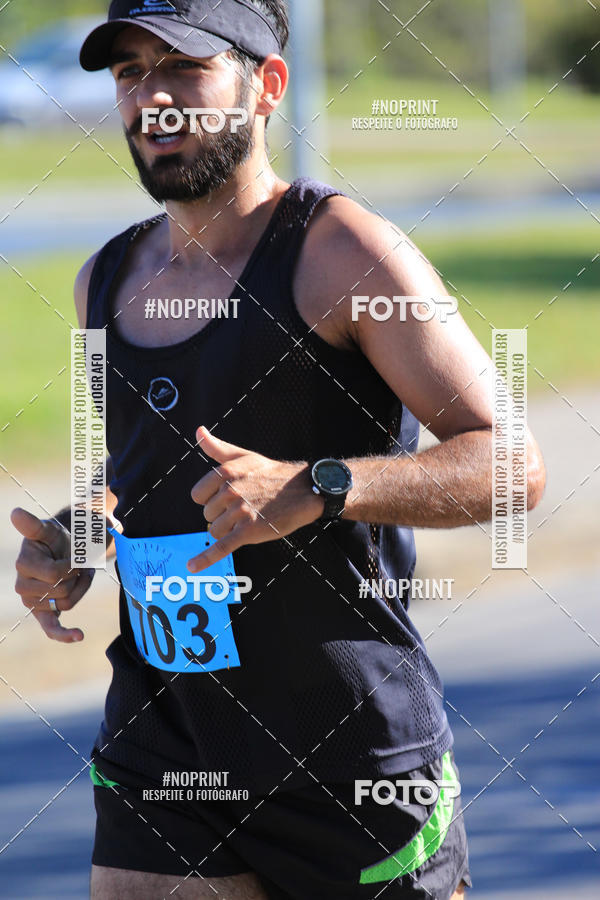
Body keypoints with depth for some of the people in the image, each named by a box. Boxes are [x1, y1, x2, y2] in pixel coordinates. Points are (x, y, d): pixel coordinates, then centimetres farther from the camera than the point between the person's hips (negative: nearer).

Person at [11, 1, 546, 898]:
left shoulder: (342, 249, -9)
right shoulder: (106, 282, 10)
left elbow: (509, 464, -14)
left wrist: (316, 488, -28)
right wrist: (68, 545, 5)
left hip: (356, 759, -4)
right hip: (159, 757, 5)